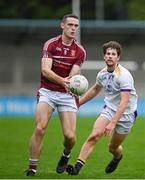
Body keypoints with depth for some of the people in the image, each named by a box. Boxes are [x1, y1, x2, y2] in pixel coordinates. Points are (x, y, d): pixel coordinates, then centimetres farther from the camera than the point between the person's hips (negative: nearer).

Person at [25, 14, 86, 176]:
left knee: (70, 135, -9)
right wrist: (62, 80, -33)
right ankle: (32, 167, -9)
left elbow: (73, 76, -7)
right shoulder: (50, 44, -4)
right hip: (47, 91, -1)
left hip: (67, 95, 1)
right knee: (40, 128, -19)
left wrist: (70, 82, -31)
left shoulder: (80, 51, 1)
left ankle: (66, 155, 27)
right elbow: (45, 70, -16)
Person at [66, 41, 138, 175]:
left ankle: (117, 157, 45)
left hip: (126, 113, -4)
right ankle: (77, 167, -23)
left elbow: (124, 101, -29)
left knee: (113, 148, 7)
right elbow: (95, 90, 22)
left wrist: (113, 123, -35)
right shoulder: (102, 74, 0)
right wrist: (78, 102, 23)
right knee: (94, 135, -20)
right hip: (109, 109, 5)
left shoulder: (124, 75, -23)